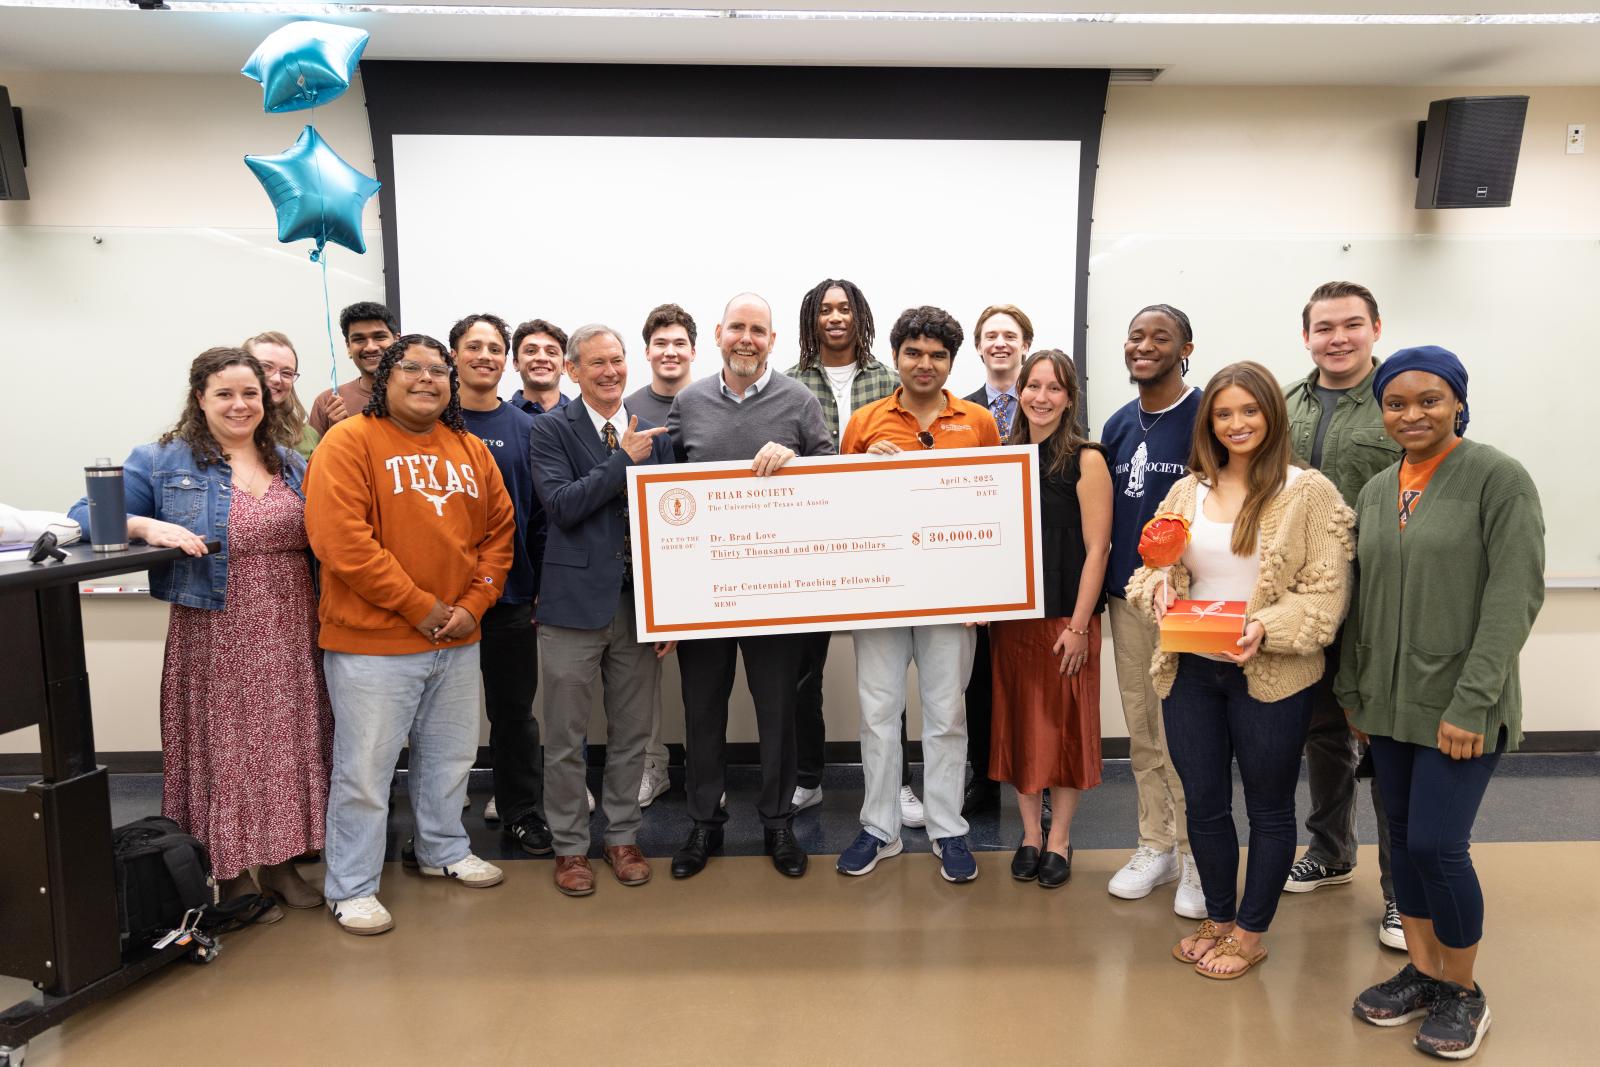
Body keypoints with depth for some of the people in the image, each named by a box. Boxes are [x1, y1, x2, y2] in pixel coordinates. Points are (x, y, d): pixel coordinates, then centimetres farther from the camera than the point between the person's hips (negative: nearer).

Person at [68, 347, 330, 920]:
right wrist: (145, 525, -23)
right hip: (215, 636, -4)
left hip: (289, 636, 4)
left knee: (287, 745, 11)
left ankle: (280, 863, 27)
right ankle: (233, 875, 20)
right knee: (224, 749, 4)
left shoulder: (293, 465, 11)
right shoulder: (163, 462, -1)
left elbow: (319, 543, 15)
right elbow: (86, 514, -4)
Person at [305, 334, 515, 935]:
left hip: (458, 639, 6)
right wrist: (419, 607, -17)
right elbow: (339, 538, -18)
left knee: (449, 756, 19)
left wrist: (474, 604, -5)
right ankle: (351, 887, 21)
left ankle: (444, 851, 40)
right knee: (364, 769, 3)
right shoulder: (350, 442, -9)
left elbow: (499, 530, 10)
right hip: (372, 642, -6)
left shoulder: (472, 451, 10)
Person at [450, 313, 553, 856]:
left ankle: (523, 813, 24)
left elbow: (539, 514, 6)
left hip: (509, 592, 1)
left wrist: (542, 587, 2)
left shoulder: (524, 428, 5)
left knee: (514, 709, 10)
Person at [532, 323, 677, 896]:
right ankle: (570, 845, 25)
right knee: (566, 737, 8)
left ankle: (622, 835, 30)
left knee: (632, 735, 13)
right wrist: (624, 459, -17)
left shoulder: (654, 434, 7)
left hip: (640, 605, 3)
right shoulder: (551, 430, -2)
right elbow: (562, 505, -16)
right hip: (574, 603, -3)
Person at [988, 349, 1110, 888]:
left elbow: (1096, 548, -9)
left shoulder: (1086, 460, -7)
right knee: (1017, 721, 10)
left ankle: (1058, 840, 21)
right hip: (1011, 615, 4)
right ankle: (1030, 835, 25)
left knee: (1064, 723, 5)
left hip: (1066, 616, -4)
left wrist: (1078, 625, -14)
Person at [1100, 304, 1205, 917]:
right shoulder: (1118, 425, 11)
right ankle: (1155, 845, 28)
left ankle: (1197, 856, 18)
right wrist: (1100, 589, 12)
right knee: (1141, 733, 13)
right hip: (1126, 596, 6)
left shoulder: (1207, 417, -7)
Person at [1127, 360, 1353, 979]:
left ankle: (1251, 933, 31)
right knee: (1203, 804, 15)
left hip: (1272, 676, -4)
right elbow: (1150, 568, 9)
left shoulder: (1308, 493, -7)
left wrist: (1265, 628, -25)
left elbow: (1327, 593, -11)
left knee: (1268, 808, 13)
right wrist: (1157, 586, -13)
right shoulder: (1187, 491, 8)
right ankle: (1218, 919, 36)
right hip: (1190, 672, 4)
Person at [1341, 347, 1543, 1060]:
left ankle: (1463, 992, 18)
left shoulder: (1498, 479, -8)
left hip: (1460, 707, -6)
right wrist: (1353, 690, 12)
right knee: (1404, 837, 12)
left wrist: (1471, 701, -18)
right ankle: (1422, 972, 29)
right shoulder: (1377, 490, 10)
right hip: (1388, 702, 6)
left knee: (1437, 844, -5)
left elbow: (1515, 595, -13)